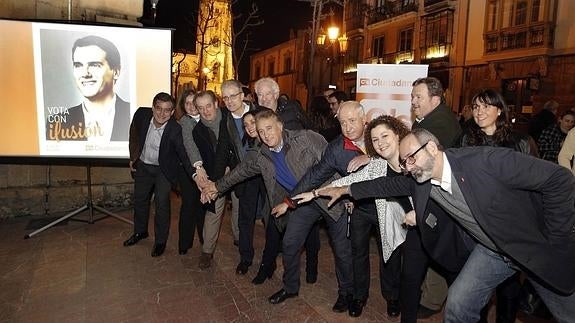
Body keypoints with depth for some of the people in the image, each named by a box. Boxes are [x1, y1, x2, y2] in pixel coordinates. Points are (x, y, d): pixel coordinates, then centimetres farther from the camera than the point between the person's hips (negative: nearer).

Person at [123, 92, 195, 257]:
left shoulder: (175, 129, -29)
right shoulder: (142, 114, -19)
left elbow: (183, 154, -35)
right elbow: (134, 134, 2)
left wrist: (194, 174, -50)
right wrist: (133, 157, 6)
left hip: (164, 169, -4)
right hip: (143, 166, 5)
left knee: (161, 202, -8)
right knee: (140, 199, 19)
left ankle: (160, 240, 13)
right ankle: (140, 231, 43)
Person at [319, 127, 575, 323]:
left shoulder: (486, 160, -32)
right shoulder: (420, 180, -12)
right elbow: (388, 185, 6)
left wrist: (554, 239, -20)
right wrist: (345, 189, 7)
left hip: (539, 249, -4)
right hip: (491, 250, 4)